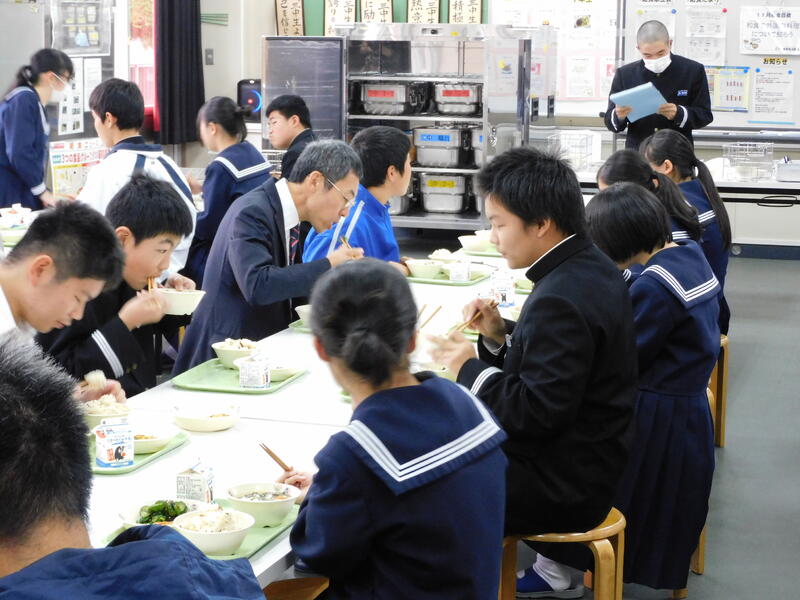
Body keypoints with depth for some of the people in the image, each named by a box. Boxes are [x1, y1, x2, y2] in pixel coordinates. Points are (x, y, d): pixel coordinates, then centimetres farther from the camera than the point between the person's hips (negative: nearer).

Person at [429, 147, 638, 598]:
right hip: (591, 461, 10)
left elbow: (537, 412, -28)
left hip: (565, 488, -10)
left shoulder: (561, 299, -27)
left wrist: (471, 368, -16)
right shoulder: (593, 268, 3)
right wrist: (501, 337, 0)